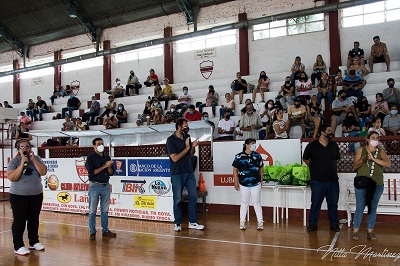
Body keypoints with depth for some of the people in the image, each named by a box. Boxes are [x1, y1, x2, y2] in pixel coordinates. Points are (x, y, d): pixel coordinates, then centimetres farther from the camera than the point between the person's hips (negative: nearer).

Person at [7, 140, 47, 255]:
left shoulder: (37, 158, 2)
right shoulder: (14, 161, -6)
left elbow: (43, 172, -9)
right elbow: (12, 178, -16)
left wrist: (33, 160, -15)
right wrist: (22, 164, -21)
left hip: (36, 195, 3)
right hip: (18, 195, -3)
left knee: (34, 219, 11)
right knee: (19, 220, -2)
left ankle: (34, 242, 24)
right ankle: (18, 246, 6)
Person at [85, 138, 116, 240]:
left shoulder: (107, 157, 11)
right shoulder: (90, 157, -4)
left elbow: (111, 173, 11)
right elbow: (91, 172, -15)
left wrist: (109, 167, -9)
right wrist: (104, 166, -16)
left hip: (106, 186, 5)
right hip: (95, 186, -5)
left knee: (105, 210, 10)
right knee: (92, 211, 2)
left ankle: (105, 230, 18)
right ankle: (92, 232, 9)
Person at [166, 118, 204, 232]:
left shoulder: (187, 137, 7)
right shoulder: (171, 140, -11)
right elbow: (175, 158, -17)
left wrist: (193, 147, -7)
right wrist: (186, 148, -15)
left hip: (189, 172, 6)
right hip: (177, 174, -6)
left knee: (193, 196, 6)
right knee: (177, 199, 3)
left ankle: (192, 222, 16)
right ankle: (177, 223, 16)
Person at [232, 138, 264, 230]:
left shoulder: (257, 156, 4)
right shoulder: (239, 156, -3)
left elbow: (261, 168, 11)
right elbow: (235, 169, -1)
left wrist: (260, 179, 7)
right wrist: (236, 182, -4)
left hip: (256, 184, 1)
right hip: (244, 184, -1)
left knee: (257, 203, 6)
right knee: (244, 203, 9)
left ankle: (260, 222, 13)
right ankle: (242, 222, 18)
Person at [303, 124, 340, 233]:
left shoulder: (334, 145, 7)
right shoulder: (312, 146, -5)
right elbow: (305, 159, 7)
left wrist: (333, 170, 13)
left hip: (333, 180, 4)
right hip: (318, 180, -3)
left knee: (333, 203, 10)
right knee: (316, 203, 5)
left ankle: (334, 224, 23)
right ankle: (312, 224, 16)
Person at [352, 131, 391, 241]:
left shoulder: (381, 151, 5)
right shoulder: (361, 150, 3)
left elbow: (388, 164, -12)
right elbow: (354, 166, -3)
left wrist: (373, 158, -21)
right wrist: (364, 159, -20)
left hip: (377, 185, 2)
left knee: (373, 208, 9)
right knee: (360, 208, -1)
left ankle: (370, 231, 18)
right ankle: (355, 231, 7)